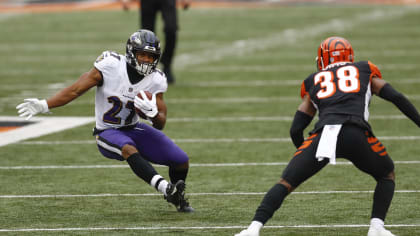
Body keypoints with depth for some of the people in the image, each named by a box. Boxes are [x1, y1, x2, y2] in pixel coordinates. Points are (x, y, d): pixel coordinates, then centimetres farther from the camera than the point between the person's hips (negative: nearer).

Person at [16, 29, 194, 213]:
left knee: (181, 161, -7)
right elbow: (75, 90, -14)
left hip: (134, 129, 4)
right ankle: (166, 188, -48)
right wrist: (43, 105, -21)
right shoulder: (110, 66, -18)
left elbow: (160, 124, -4)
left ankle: (179, 199, 23)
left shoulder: (156, 80, -8)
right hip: (107, 133, -4)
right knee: (128, 149, -39)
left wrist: (153, 114, -27)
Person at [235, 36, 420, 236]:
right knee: (387, 176, 24)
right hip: (355, 134, -1)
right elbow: (396, 97, 16)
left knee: (286, 183, 9)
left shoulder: (314, 81, 30)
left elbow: (296, 130, 25)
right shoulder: (364, 71, 28)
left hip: (322, 135, 1)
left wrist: (308, 160, 40)